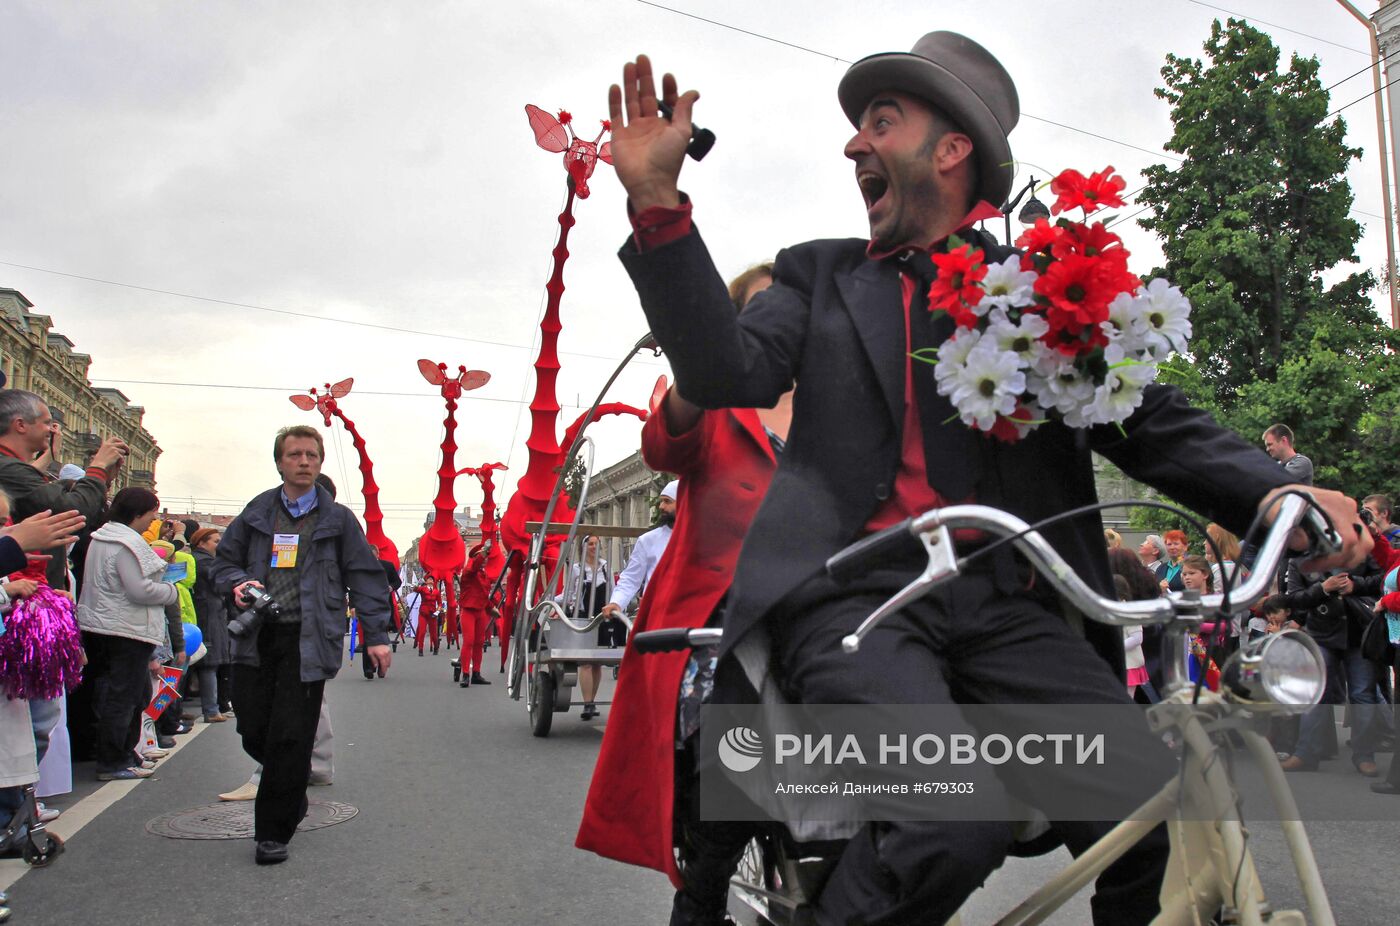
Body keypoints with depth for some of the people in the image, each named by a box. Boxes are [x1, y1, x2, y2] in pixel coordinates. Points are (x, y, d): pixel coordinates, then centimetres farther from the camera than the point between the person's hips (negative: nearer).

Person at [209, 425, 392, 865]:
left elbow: (364, 577, 6)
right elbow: (224, 560, 19)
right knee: (254, 732, 4)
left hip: (307, 641, -3)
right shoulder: (256, 514, 12)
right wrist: (237, 583, -5)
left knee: (290, 739, -3)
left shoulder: (338, 519, 6)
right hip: (256, 638, 3)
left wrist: (377, 634, 0)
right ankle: (292, 793, 33)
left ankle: (273, 832, 9)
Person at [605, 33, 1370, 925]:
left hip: (1002, 601, 2)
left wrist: (1272, 491, -10)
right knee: (956, 824, -27)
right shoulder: (821, 274, 17)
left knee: (1150, 816, -16)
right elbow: (730, 373, 0)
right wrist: (657, 200, -9)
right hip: (856, 591, -2)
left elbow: (1150, 418, 10)